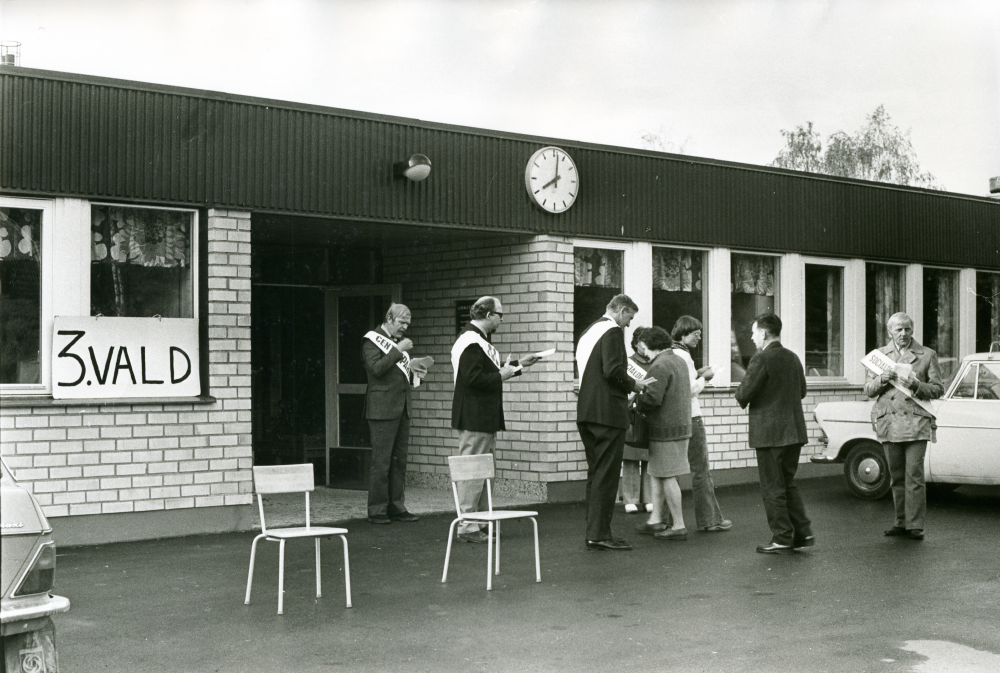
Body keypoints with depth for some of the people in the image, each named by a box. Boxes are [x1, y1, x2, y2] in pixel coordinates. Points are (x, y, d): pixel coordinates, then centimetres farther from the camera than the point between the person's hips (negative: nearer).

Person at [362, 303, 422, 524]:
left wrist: (413, 369, 6)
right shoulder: (372, 340, -3)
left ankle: (397, 507, 14)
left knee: (399, 460, 8)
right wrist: (398, 350, -17)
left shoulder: (399, 341, 20)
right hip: (382, 408, -8)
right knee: (381, 461, -7)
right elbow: (376, 368, -19)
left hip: (402, 407, 8)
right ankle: (377, 510, -2)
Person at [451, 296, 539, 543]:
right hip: (475, 418, -11)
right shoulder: (471, 342, -17)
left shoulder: (478, 340, 18)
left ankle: (479, 521, 22)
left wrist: (517, 364, 26)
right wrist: (501, 376, -16)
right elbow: (472, 378, -26)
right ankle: (467, 526, -5)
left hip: (484, 418, 11)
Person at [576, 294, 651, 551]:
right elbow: (613, 370, -21)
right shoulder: (613, 331, -10)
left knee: (595, 472, 13)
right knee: (607, 474, -5)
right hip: (607, 412, -9)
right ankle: (599, 534, -4)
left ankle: (593, 532, 16)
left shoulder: (588, 332, 18)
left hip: (587, 412, 9)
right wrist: (633, 384, -4)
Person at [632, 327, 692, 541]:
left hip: (666, 429, -10)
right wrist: (641, 395, 14)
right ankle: (656, 520, 21)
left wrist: (635, 397, -6)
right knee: (657, 474, 16)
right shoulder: (679, 361, 16)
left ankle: (679, 526, 1)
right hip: (681, 425, 10)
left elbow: (653, 398, -24)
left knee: (667, 477, -3)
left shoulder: (660, 365, -16)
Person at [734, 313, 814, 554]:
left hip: (770, 433, -8)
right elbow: (801, 391, 17)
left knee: (773, 488, 1)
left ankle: (782, 539, 5)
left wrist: (741, 395, 4)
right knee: (788, 483, 18)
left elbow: (744, 394, -17)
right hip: (794, 432, 8)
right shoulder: (793, 358, 9)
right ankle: (802, 532, 16)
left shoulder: (761, 359, -15)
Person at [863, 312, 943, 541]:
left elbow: (938, 389, 5)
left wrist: (916, 386, -13)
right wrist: (882, 380, -9)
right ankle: (901, 522, 16)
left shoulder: (927, 355, 7)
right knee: (896, 477, 8)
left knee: (914, 476, -8)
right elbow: (868, 389, 11)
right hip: (889, 423, 3)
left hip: (916, 422, -3)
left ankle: (915, 526, -5)